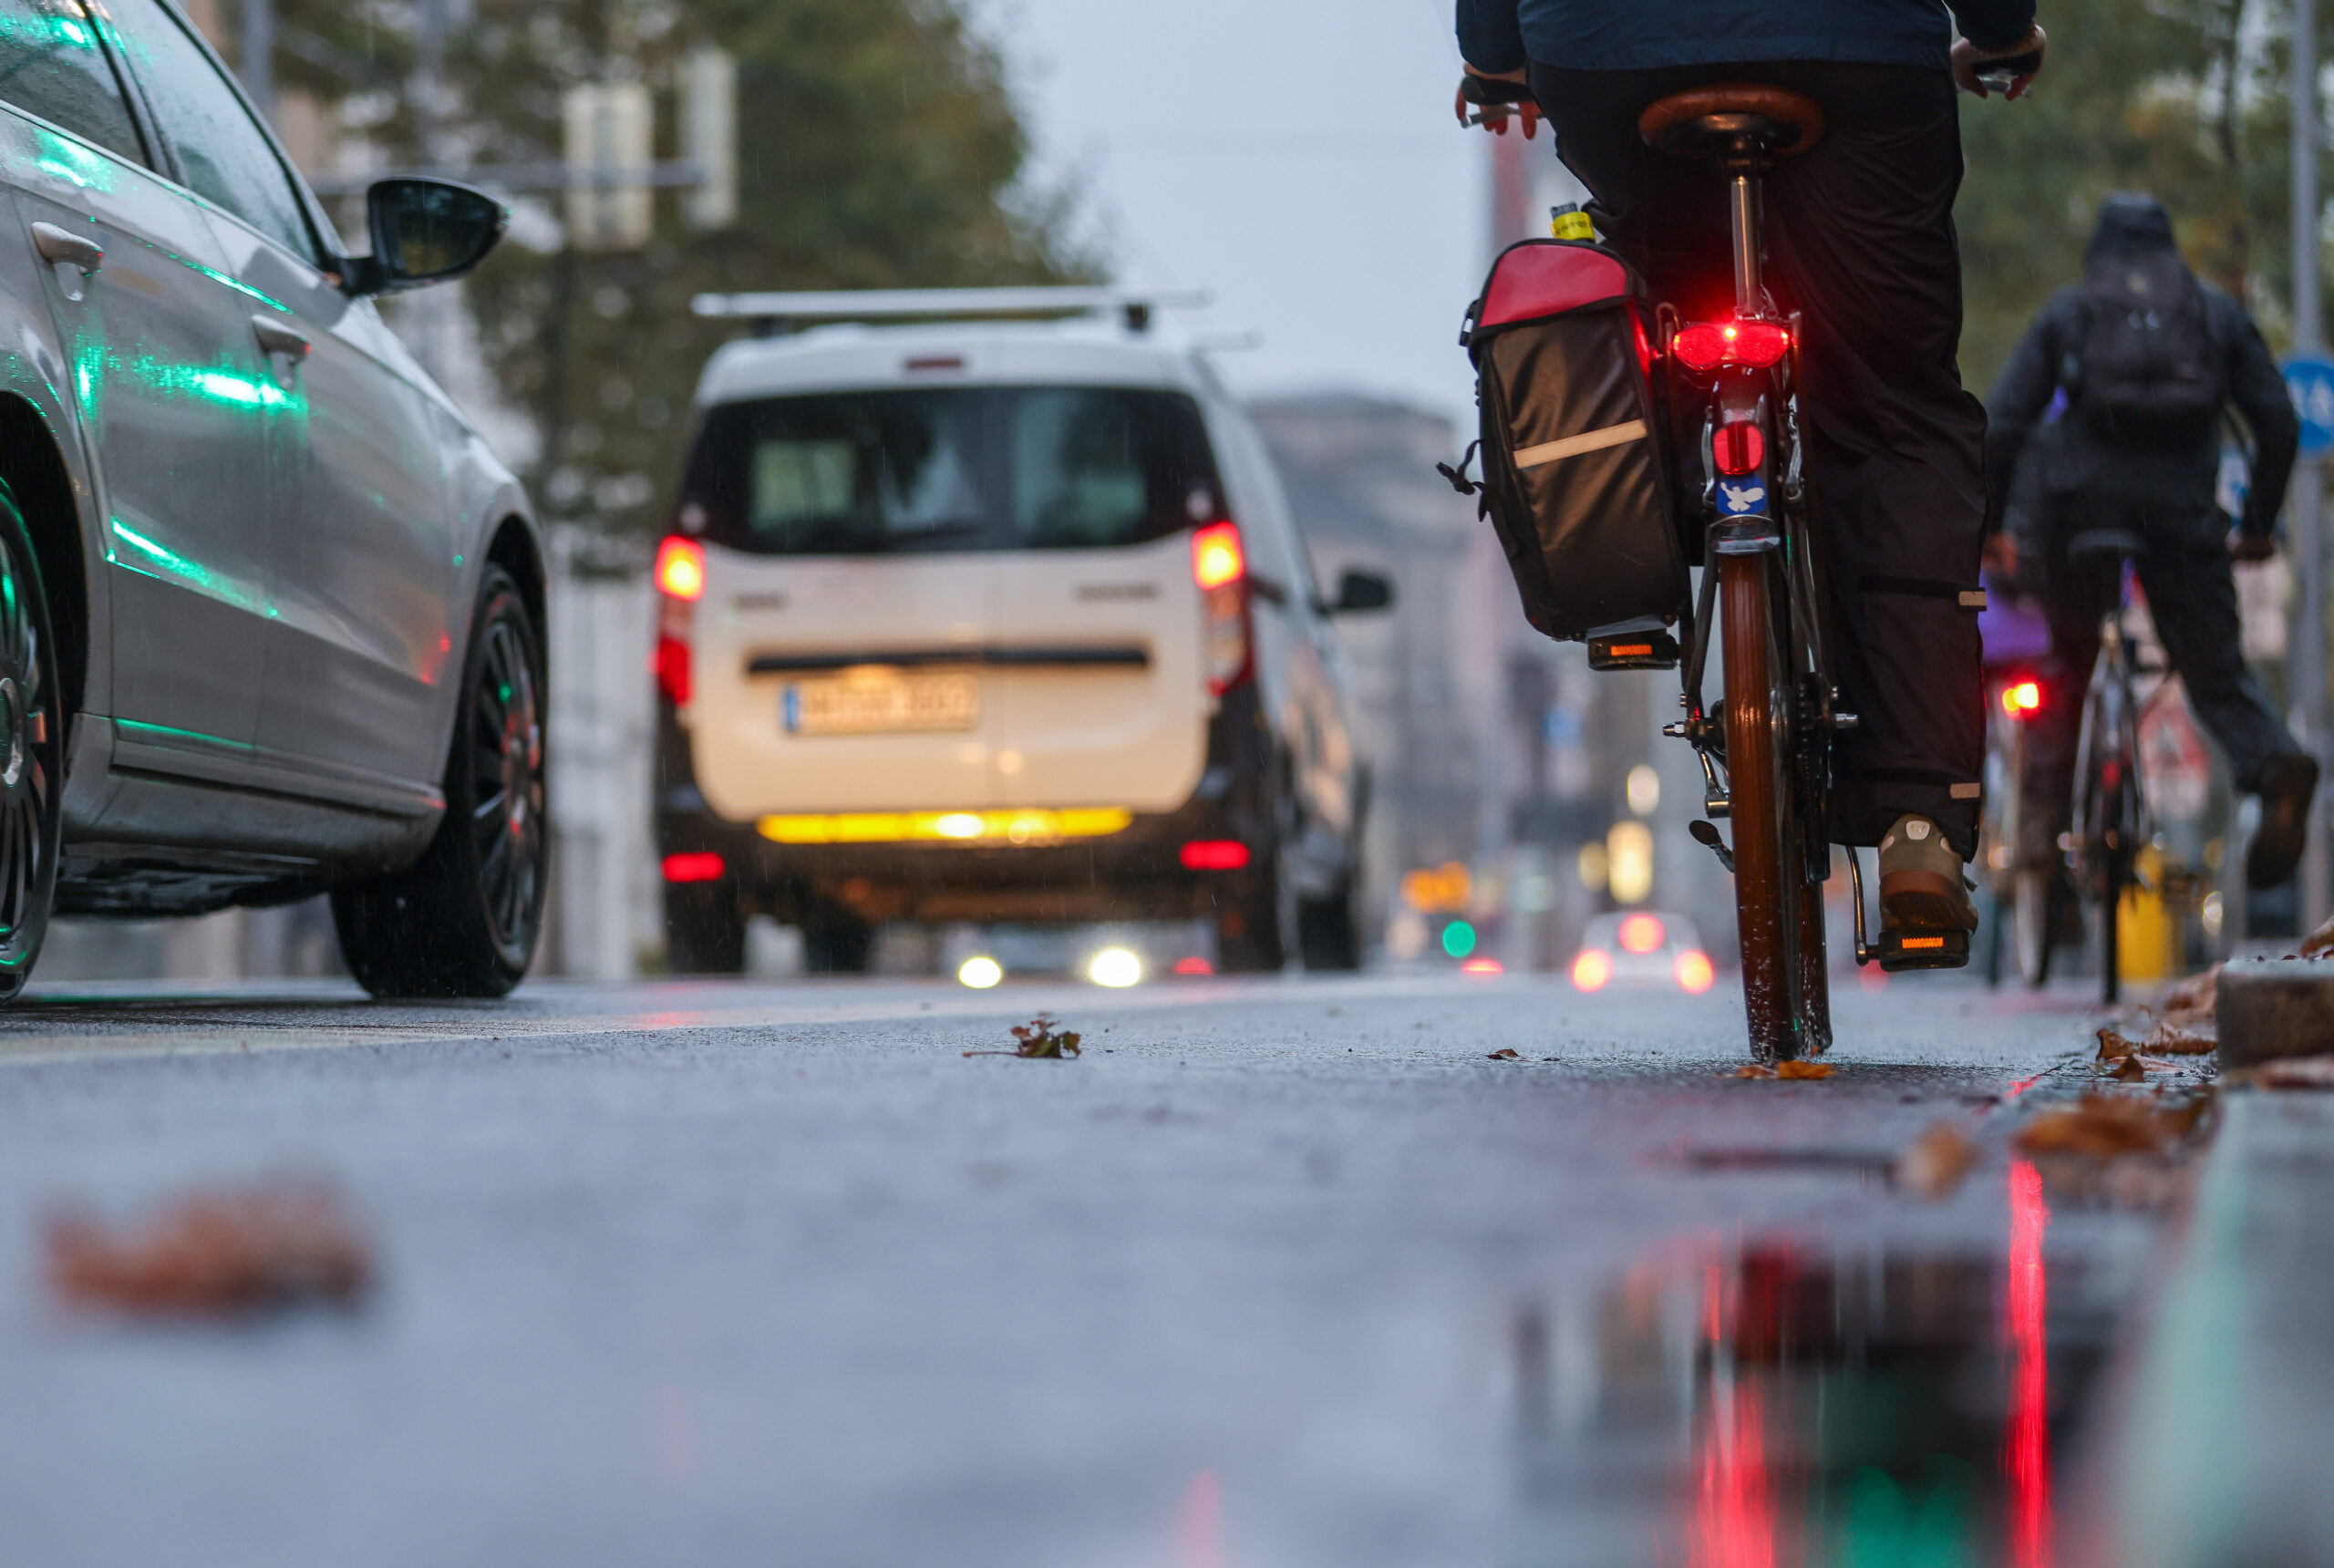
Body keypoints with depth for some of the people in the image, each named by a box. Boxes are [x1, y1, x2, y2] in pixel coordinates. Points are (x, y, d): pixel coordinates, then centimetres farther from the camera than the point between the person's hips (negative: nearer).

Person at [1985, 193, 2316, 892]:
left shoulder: (2067, 311, 15)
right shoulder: (2217, 312, 17)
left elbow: (2002, 424, 6)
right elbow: (2278, 422, 11)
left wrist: (1991, 523, 13)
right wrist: (2258, 525, 19)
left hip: (2081, 495, 0)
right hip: (2182, 508, 0)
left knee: (2067, 663, 18)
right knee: (2215, 670, 4)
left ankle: (2045, 818, 10)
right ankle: (2276, 764, -26)